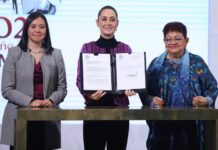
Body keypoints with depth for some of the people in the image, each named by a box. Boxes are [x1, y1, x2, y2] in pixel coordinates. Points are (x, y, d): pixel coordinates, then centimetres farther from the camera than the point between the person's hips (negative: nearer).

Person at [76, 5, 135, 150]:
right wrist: (88, 94, -21)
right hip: (94, 109, -1)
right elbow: (80, 78, -1)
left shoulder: (125, 49, 7)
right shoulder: (87, 48, 3)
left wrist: (130, 89, -15)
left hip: (119, 108, 1)